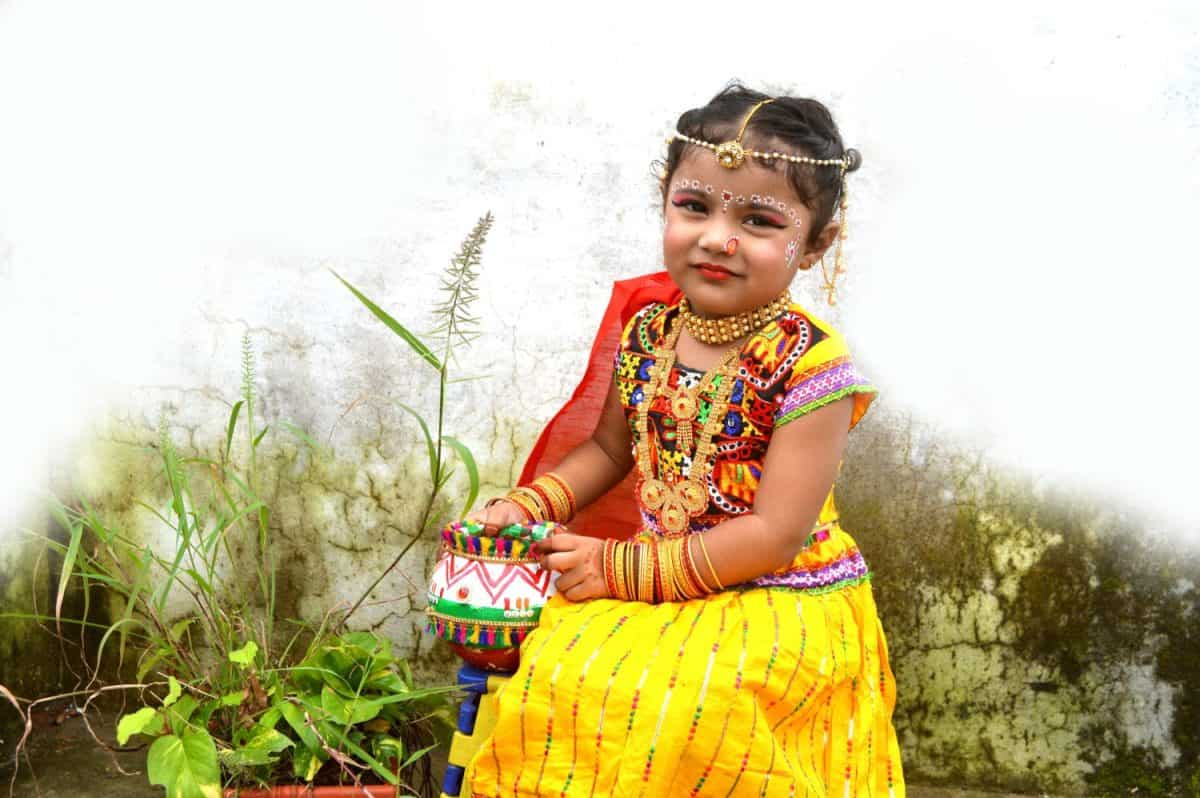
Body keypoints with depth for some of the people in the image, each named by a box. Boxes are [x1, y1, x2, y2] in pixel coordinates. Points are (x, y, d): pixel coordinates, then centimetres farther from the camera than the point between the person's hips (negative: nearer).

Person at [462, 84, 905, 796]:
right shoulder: (646, 332, 1)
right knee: (554, 669, -15)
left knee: (683, 708, -29)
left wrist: (622, 567, -18)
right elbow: (609, 449, 19)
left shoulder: (810, 364, -17)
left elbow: (775, 536, -20)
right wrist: (529, 506, 1)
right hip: (663, 584, 6)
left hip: (783, 601, -5)